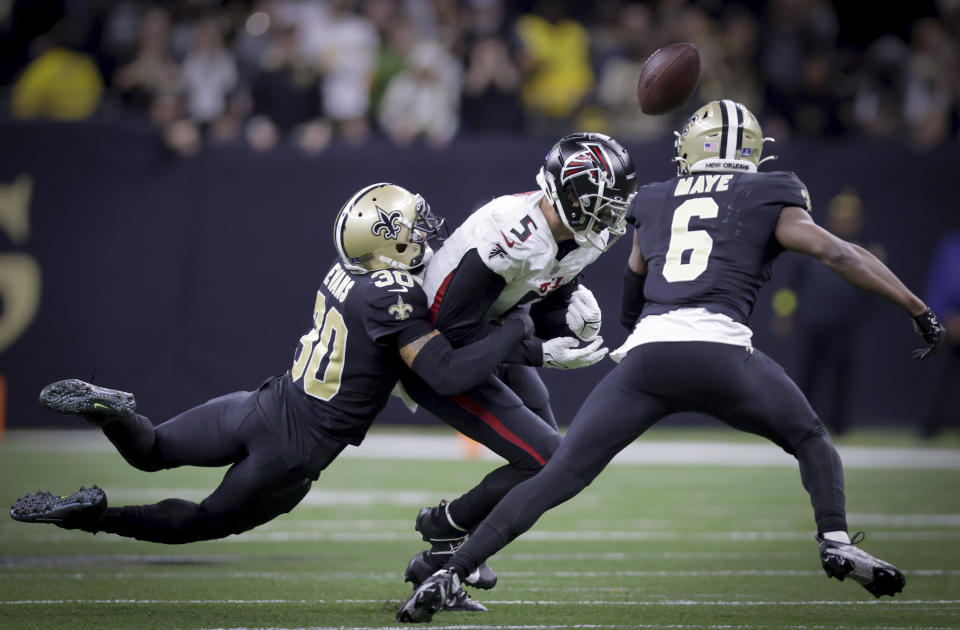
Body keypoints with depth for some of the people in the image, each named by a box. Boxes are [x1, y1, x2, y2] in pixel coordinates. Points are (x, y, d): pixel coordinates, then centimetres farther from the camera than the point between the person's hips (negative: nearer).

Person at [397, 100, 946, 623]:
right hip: (720, 352, -2)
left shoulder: (654, 203, 26)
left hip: (646, 354, 2)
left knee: (558, 477, 5)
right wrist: (920, 311, 9)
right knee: (811, 440, 23)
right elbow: (839, 255, 6)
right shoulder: (770, 199, 16)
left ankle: (451, 573, -3)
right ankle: (837, 542, 2)